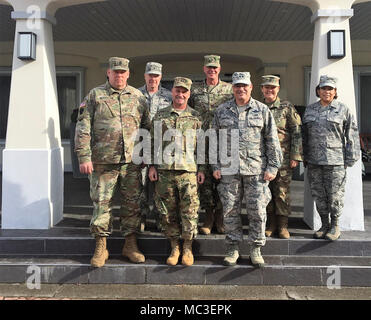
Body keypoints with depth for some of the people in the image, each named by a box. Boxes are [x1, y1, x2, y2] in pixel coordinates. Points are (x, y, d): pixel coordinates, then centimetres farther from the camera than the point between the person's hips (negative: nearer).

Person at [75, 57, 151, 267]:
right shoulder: (95, 96, 4)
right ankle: (101, 248, 14)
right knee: (101, 203, 2)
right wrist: (84, 157, -9)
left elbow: (149, 126, 15)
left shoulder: (138, 97, 11)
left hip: (132, 161, 2)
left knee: (132, 203, 7)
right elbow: (83, 128, -1)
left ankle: (131, 245, 19)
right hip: (103, 161, -2)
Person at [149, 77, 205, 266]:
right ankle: (174, 248, 17)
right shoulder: (160, 115, 11)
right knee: (168, 210, 5)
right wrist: (152, 165, 3)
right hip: (164, 170, 1)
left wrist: (202, 169, 3)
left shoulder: (195, 117, 9)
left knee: (189, 210, -3)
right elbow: (153, 142, 11)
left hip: (188, 170, -1)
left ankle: (188, 248, 11)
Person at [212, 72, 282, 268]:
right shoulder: (222, 111, 10)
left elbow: (272, 141, 6)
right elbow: (214, 140, 11)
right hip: (228, 170, 1)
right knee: (230, 210, 5)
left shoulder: (262, 110, 7)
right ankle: (233, 248, 17)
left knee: (257, 211, 1)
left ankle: (256, 249, 15)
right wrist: (216, 166, 5)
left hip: (256, 170, -1)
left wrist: (272, 167, -1)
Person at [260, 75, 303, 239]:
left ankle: (283, 225, 10)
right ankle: (270, 224, 19)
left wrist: (295, 156, -8)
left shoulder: (287, 107, 2)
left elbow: (297, 133, -1)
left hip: (282, 156, -3)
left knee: (282, 191, 0)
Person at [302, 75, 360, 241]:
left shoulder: (343, 110, 1)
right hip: (314, 162, 4)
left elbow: (352, 135, 0)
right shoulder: (310, 110, 12)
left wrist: (350, 158, -4)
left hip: (335, 161, -4)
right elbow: (304, 135, 17)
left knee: (335, 195, 1)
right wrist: (304, 156, 15)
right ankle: (324, 225, 22)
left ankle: (335, 227, 16)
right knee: (318, 195, 9)